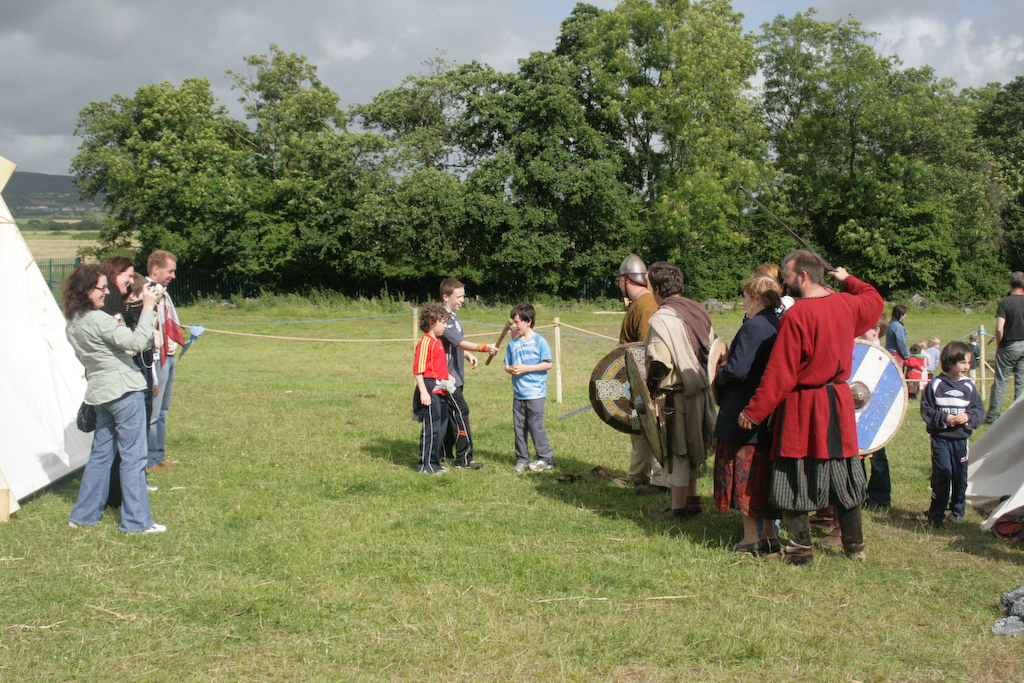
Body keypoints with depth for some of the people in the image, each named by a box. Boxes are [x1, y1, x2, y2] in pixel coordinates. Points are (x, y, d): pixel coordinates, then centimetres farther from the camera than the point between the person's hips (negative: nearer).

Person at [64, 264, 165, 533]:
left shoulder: (73, 324, 9)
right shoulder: (98, 320, -19)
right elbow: (136, 342, -24)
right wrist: (147, 308, -20)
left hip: (100, 392, 9)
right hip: (124, 390, -9)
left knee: (100, 453, 17)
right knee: (133, 456, -1)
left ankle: (84, 514, 22)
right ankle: (136, 520, 3)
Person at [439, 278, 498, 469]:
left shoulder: (453, 316, 15)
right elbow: (461, 342, -27)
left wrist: (467, 355, 10)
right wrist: (484, 347, -36)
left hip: (454, 376, 10)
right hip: (448, 376, -10)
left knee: (451, 414, 14)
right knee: (461, 412, -12)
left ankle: (446, 453, 23)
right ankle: (464, 458, -11)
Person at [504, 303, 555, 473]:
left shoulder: (539, 341, -5)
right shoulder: (513, 343, 11)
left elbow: (548, 364, -8)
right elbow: (507, 365, 16)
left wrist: (526, 368, -15)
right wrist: (511, 369, -8)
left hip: (535, 393, -6)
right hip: (518, 393, 6)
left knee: (535, 425, -5)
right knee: (519, 427, 7)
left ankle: (545, 458, 7)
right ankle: (522, 460, 16)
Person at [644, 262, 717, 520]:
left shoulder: (662, 319, -19)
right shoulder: (698, 310, 6)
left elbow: (659, 362, -22)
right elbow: (712, 349, 12)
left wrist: (651, 386, -8)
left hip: (675, 395, -8)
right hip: (700, 390, 8)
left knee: (676, 451, 2)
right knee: (690, 448, 21)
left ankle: (678, 508, 10)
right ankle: (692, 499, 31)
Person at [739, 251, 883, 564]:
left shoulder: (796, 315, -17)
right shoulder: (847, 304, 1)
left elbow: (779, 374, -18)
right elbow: (875, 300, 27)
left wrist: (753, 412, -12)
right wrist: (848, 280, 34)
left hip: (803, 407, -7)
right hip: (839, 403, 7)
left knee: (795, 479, 3)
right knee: (843, 475, 14)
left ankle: (801, 548, 7)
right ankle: (855, 547, 22)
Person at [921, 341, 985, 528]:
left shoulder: (968, 386, 5)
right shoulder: (935, 385, -4)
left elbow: (979, 409, 8)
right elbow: (926, 410, -3)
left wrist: (969, 416, -12)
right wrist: (943, 419, -15)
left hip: (961, 439, 3)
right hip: (940, 438, -3)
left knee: (960, 476, 8)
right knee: (942, 473, -9)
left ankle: (957, 509, 27)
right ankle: (936, 515, -1)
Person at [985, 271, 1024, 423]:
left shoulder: (1005, 303, -10)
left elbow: (999, 328, -16)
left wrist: (998, 345, -1)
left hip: (1009, 346, -3)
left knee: (1000, 381, 4)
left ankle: (992, 415, 8)